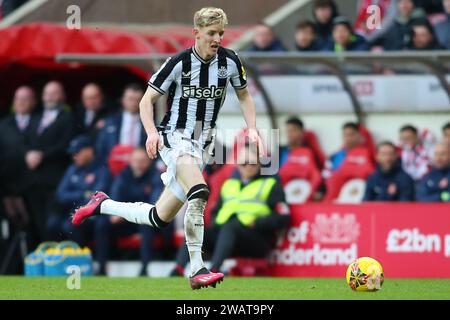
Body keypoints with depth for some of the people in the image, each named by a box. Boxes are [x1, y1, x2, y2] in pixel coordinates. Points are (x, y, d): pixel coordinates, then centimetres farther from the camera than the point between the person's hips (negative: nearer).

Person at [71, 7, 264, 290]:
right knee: (199, 193, -33)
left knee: (159, 218, 7)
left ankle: (102, 205, 31)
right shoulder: (179, 63, -13)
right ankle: (197, 270, -32)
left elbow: (244, 95, 15)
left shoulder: (230, 61, -2)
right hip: (175, 138, -5)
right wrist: (152, 133, -21)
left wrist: (252, 128, 0)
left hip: (202, 144, 5)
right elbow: (147, 100, -5)